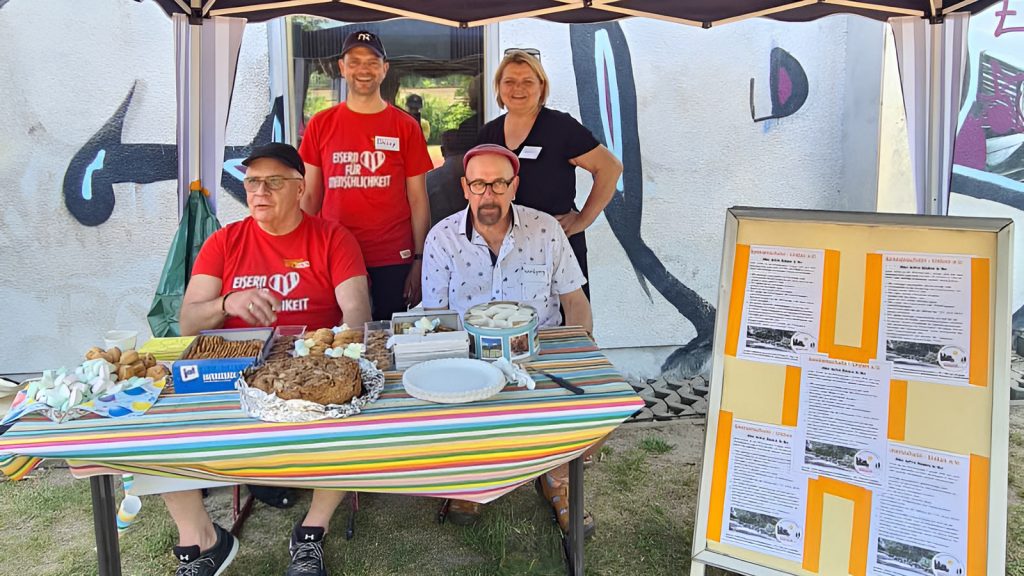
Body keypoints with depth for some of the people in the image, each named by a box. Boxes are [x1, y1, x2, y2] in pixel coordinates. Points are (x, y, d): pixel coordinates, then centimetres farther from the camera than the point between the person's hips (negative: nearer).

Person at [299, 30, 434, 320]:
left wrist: (420, 260, -3)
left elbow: (418, 200, 3)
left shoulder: (406, 127, 2)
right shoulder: (320, 124, 6)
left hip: (393, 262, -1)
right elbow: (310, 197, 8)